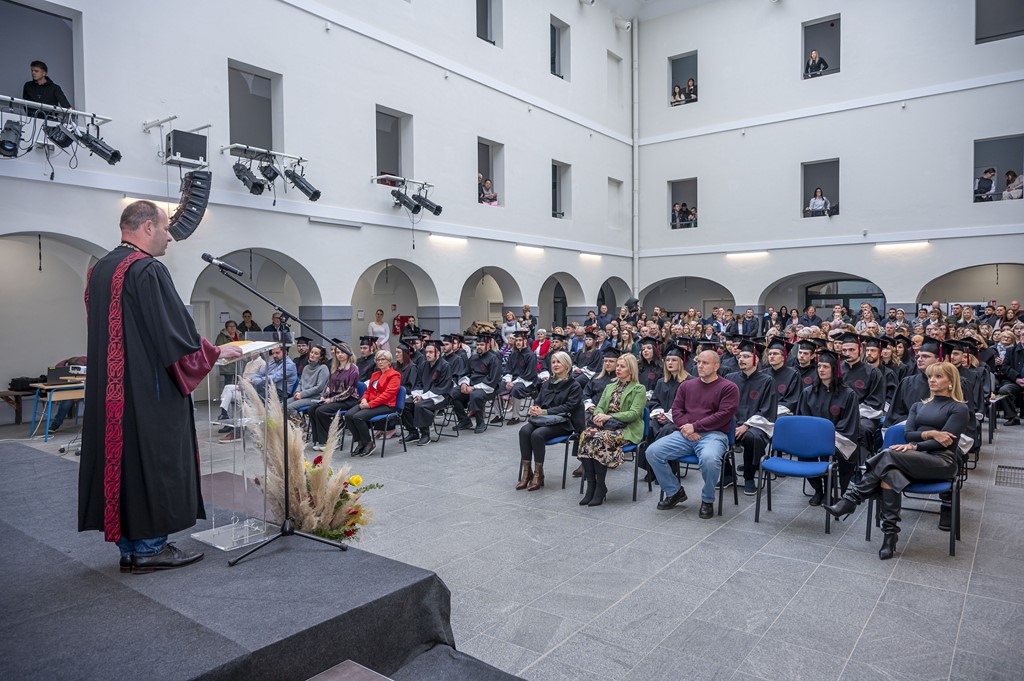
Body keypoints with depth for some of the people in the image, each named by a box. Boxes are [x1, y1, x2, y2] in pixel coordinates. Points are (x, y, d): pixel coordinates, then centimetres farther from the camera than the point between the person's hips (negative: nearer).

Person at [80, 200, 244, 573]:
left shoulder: (99, 270, 13)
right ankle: (149, 547, 9)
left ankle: (128, 547, 22)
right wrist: (217, 352, -3)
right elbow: (175, 331, -17)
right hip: (148, 389, -9)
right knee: (153, 459, 1)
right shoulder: (148, 270, -15)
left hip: (107, 389, 9)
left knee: (117, 457, 12)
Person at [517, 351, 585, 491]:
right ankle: (526, 472, -23)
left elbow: (568, 407, -9)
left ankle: (538, 474, -20)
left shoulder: (574, 386, 2)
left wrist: (544, 412, -16)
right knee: (524, 430, -28)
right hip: (542, 419, 5)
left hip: (562, 423, -5)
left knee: (537, 434, -33)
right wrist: (534, 408, -7)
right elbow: (538, 401, 19)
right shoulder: (547, 383, 20)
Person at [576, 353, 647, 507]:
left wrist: (609, 416, -18)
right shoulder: (610, 387, 25)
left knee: (599, 439, -34)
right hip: (605, 425, 5)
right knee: (585, 435, -28)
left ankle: (600, 487, -23)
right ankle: (590, 486, -27)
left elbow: (634, 413, -8)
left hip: (626, 429, -5)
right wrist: (598, 415, -8)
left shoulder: (639, 389, 5)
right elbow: (599, 407, 17)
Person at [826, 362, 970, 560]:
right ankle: (890, 534, -34)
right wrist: (930, 434, -9)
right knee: (890, 473, -33)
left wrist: (914, 446, -16)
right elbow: (908, 434, 9)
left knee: (889, 455, -34)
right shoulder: (918, 406, 23)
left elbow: (944, 441, -8)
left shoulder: (959, 409, 5)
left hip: (942, 461, -5)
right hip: (915, 460, 5)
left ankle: (851, 499, -32)